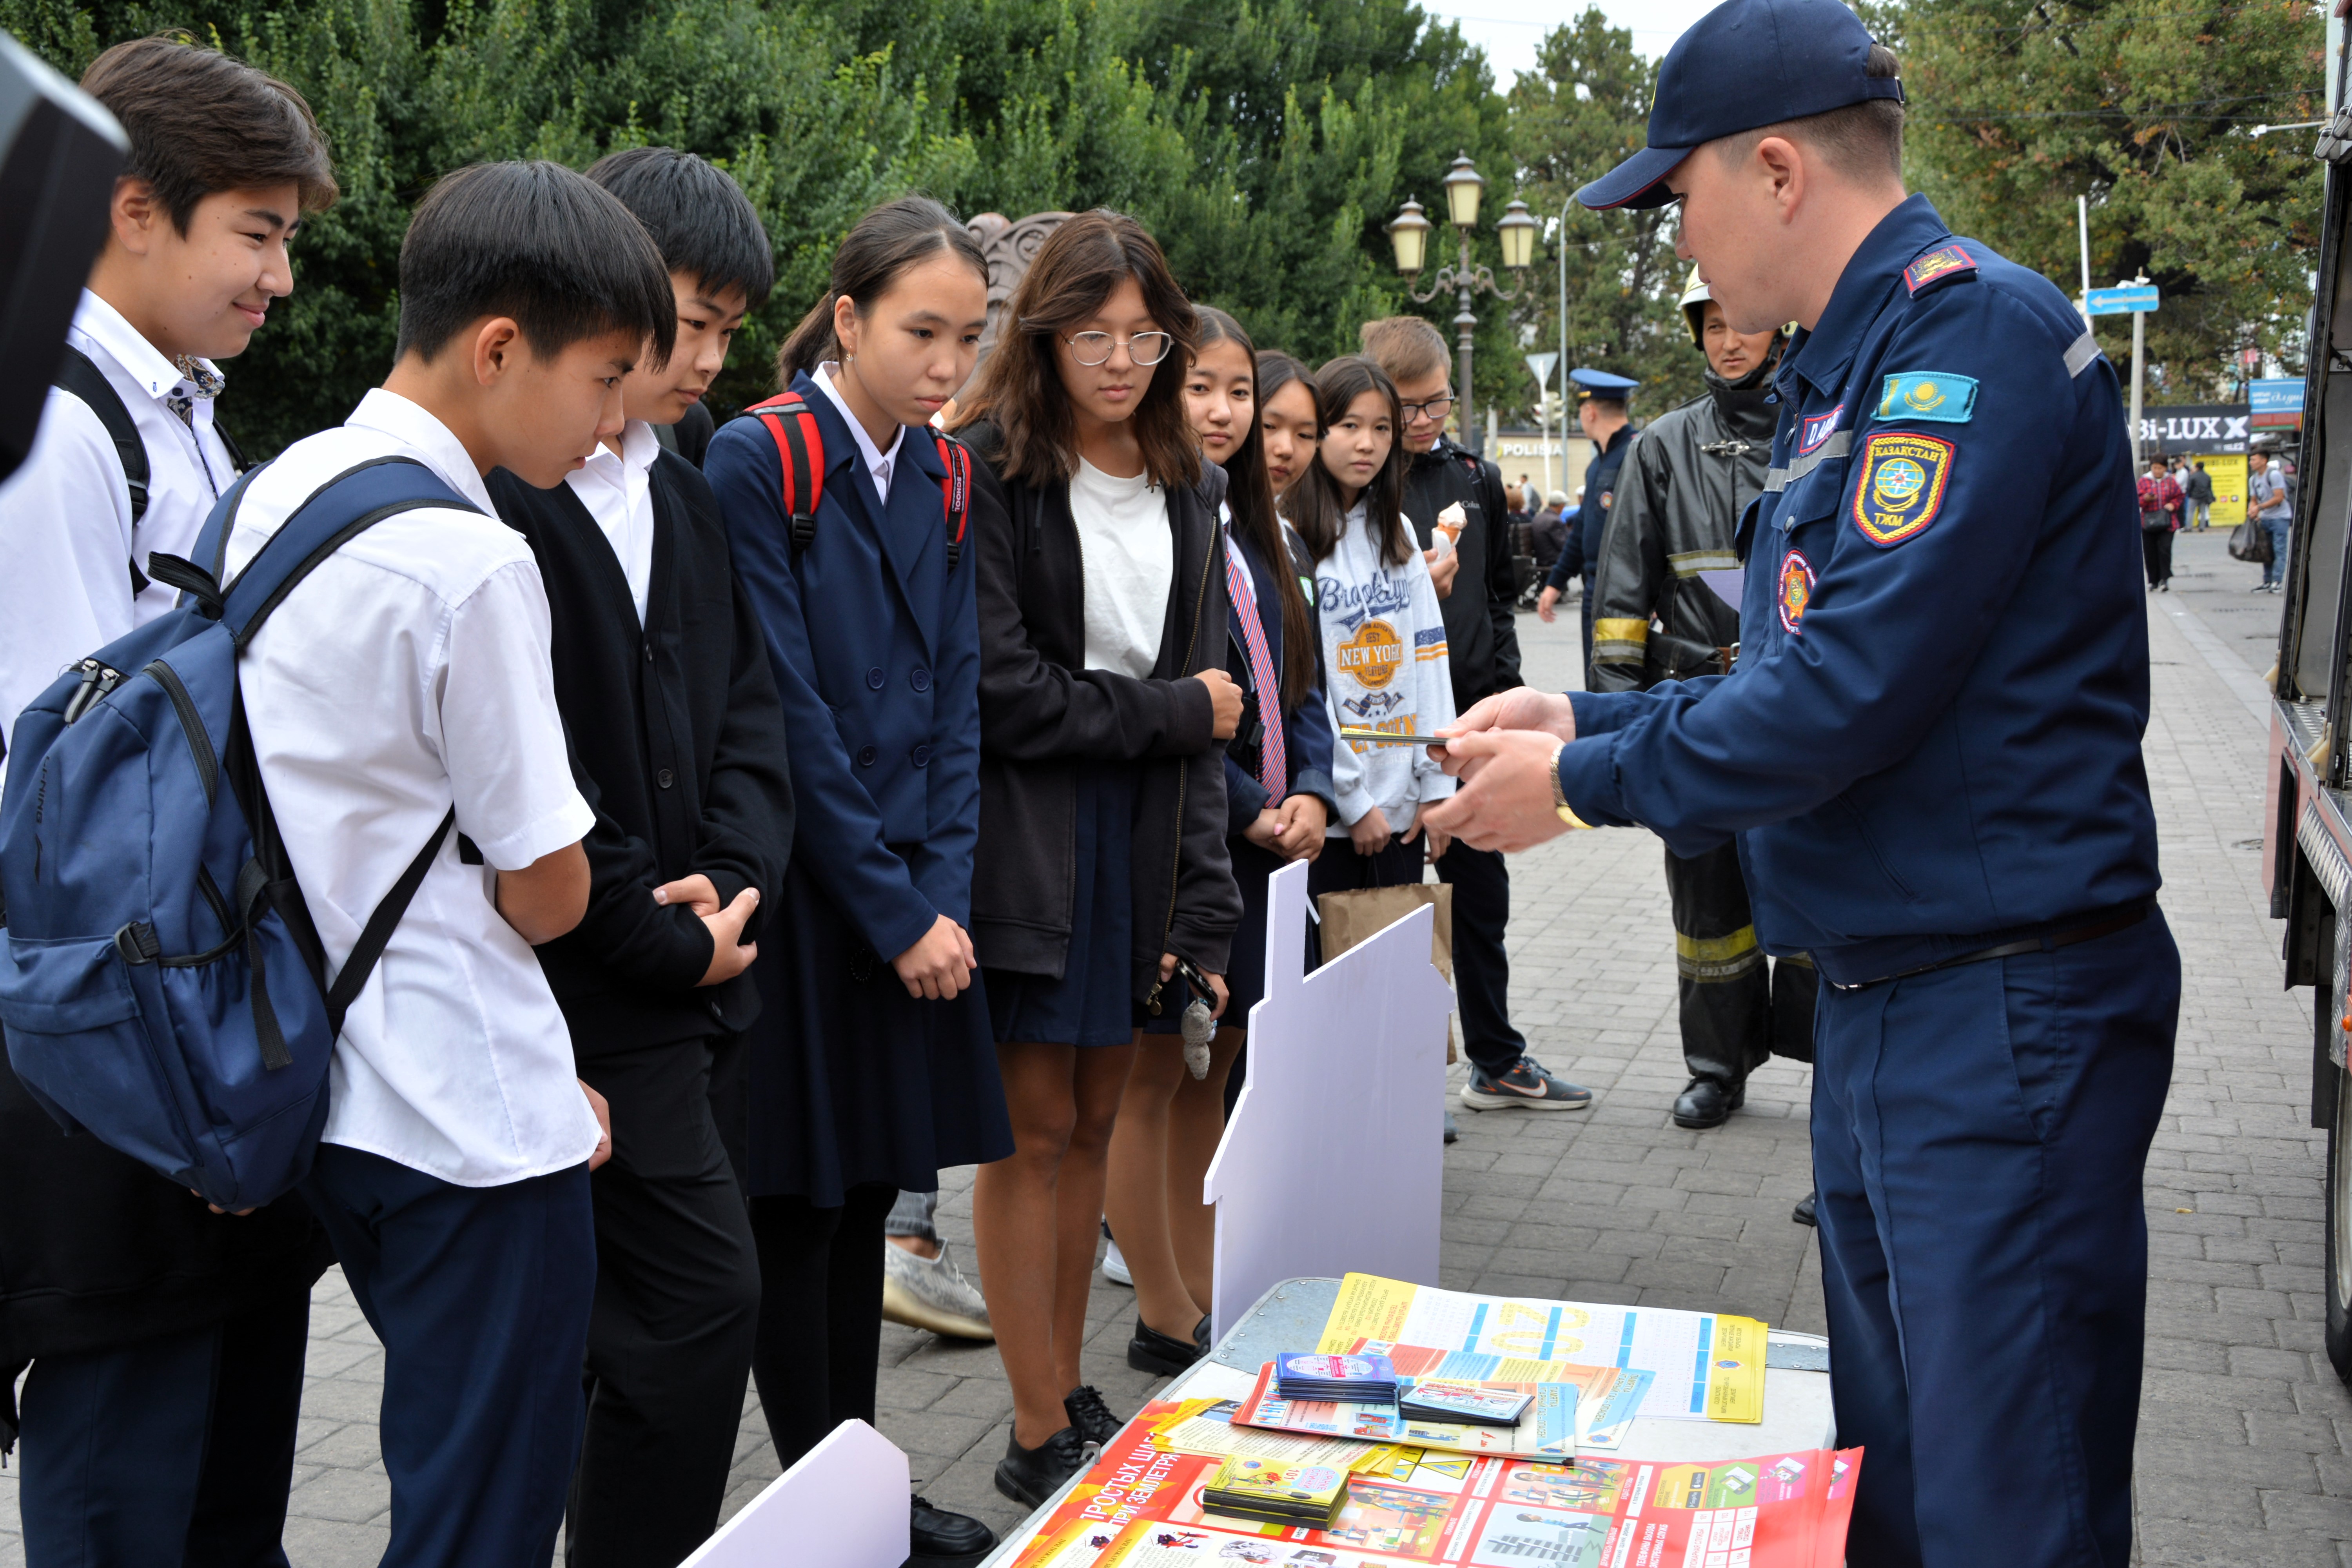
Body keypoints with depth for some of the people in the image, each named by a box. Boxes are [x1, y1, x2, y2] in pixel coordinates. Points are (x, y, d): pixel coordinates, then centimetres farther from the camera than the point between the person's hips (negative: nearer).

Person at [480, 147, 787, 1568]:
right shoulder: (499, 492, -14)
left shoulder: (685, 499, 14)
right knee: (704, 1297, -6)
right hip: (595, 996, -8)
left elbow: (746, 708, 14)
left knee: (626, 1316, 16)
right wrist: (669, 944, -10)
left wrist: (734, 880, -3)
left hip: (684, 971, 8)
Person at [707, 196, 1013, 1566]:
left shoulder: (943, 475, 8)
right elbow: (786, 716, -15)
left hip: (911, 895, 6)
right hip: (802, 885, -6)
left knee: (869, 1193, 13)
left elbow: (955, 690, 7)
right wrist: (894, 912, -14)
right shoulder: (754, 463, -12)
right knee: (798, 1208, 5)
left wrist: (943, 891, -4)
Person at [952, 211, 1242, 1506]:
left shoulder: (1188, 487, 12)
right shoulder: (988, 473, -8)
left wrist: (1203, 903, 1)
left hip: (1143, 842, 6)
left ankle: (1075, 1398, 25)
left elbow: (1205, 704, 8)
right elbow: (1003, 692, -16)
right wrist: (1173, 712, -7)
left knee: (1093, 1126, 12)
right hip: (1023, 843, -5)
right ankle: (1040, 1437, 11)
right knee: (1035, 1132, 0)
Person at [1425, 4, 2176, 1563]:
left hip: (2008, 1009, -10)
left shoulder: (1973, 328, -16)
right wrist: (1587, 717, 13)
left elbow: (1853, 691, -23)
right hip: (1885, 1004, 10)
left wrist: (1584, 782, -11)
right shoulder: (1850, 368, 15)